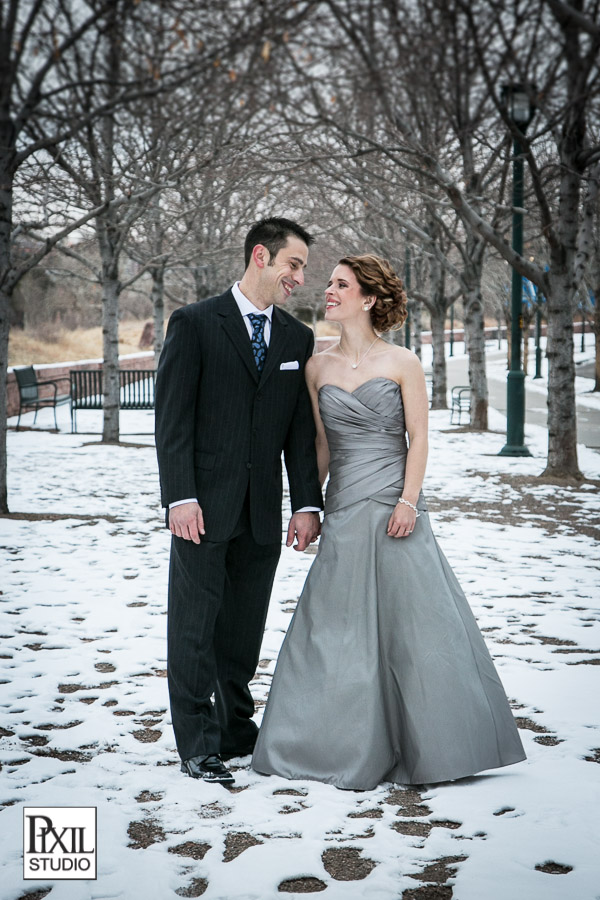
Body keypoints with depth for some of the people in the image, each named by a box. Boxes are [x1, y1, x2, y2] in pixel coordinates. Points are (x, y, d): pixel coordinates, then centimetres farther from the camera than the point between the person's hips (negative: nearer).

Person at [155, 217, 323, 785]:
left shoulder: (297, 337, 11)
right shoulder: (195, 323, -3)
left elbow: (301, 429, 11)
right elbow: (172, 417, -7)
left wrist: (307, 502, 3)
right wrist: (180, 497, -15)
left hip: (262, 511, 4)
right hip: (204, 506, -4)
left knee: (244, 630, 12)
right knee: (195, 627, 0)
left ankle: (236, 732, 26)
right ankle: (197, 745, 9)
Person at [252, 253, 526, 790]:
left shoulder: (402, 363, 0)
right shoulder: (318, 367, 9)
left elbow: (418, 438, -2)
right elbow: (320, 445, 13)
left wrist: (408, 501, -12)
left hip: (394, 509, -3)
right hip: (344, 511, 3)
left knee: (411, 621, -1)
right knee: (339, 627, 4)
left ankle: (427, 746, 16)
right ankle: (350, 749, 18)